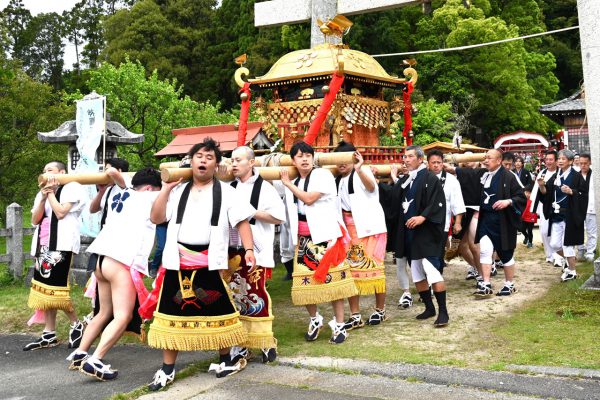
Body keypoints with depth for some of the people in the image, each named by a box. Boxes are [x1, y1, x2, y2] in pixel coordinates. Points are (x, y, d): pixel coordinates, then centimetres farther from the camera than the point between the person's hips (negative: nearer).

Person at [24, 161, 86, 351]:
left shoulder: (71, 187, -1)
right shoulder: (41, 193, 20)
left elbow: (60, 213, -13)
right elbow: (35, 220, 9)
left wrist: (51, 193, -3)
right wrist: (43, 197, -2)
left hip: (61, 244, -7)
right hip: (43, 245, 7)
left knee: (55, 288, -10)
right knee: (44, 289, 4)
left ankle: (76, 325, 9)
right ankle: (49, 334, 8)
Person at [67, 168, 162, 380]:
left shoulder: (120, 195, 24)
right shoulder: (148, 198, 6)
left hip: (102, 258, 8)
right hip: (122, 261, -8)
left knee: (105, 312, 20)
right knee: (123, 315, -8)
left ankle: (79, 354, 20)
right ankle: (94, 361, -17)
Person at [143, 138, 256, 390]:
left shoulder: (226, 192, 5)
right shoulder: (178, 191, 13)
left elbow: (242, 222, 0)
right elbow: (156, 218, 6)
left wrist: (249, 249, -11)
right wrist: (166, 187, 2)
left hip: (210, 263, -2)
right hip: (178, 261, 3)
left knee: (218, 311, 5)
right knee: (173, 313, 6)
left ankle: (225, 361, 25)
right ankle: (167, 369, 16)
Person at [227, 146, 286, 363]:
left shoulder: (264, 188, -2)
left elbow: (279, 216, -13)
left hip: (255, 253, -6)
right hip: (232, 251, 6)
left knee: (256, 297, -5)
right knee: (235, 297, 9)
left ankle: (265, 342, 7)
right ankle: (239, 343, 18)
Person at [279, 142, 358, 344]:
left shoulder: (323, 175, -4)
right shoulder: (293, 184, 15)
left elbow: (309, 198, -16)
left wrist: (288, 184, -4)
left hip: (325, 235, -5)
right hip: (304, 239, 5)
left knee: (332, 279, -8)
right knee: (305, 281, 0)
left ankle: (339, 325, 1)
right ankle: (314, 320, 22)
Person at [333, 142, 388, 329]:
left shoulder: (363, 172, -5)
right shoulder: (337, 181, 12)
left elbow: (371, 187, -29)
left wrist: (358, 169, -46)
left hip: (370, 228, -5)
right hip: (349, 230, 6)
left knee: (374, 269, 1)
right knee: (350, 271, 1)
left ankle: (380, 310, 16)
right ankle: (355, 316, 7)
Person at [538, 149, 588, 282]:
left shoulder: (576, 176, -7)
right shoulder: (555, 176, 10)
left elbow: (584, 194, -10)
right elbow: (546, 193, 7)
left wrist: (571, 191, -25)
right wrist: (542, 186, -12)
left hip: (570, 215, -6)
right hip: (556, 215, 6)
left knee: (567, 243, -1)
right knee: (554, 244, 7)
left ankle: (572, 271, 15)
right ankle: (572, 258, 34)